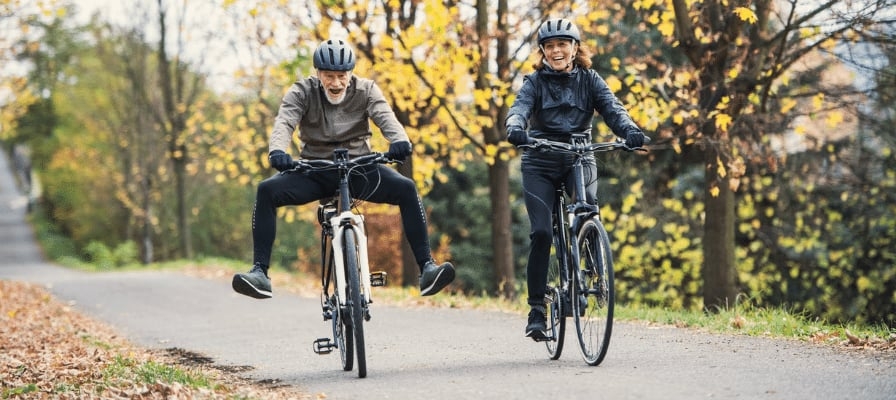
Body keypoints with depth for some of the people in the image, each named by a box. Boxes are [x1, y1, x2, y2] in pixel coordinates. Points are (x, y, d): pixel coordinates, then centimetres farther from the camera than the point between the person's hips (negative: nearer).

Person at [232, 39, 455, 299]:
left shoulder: (365, 90, -3)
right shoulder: (302, 92, -5)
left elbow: (386, 117, -19)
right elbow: (284, 122, -20)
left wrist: (399, 141, -43)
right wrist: (277, 151, -44)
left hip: (359, 169, 0)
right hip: (315, 171, 0)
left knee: (406, 188, -24)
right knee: (267, 190, -25)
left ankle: (426, 267, -23)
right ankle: (259, 272, -26)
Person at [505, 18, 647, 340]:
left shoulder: (589, 80, 5)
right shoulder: (535, 82, 2)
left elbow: (612, 108, -9)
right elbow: (520, 108, -16)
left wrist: (630, 131, -31)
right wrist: (515, 128, -41)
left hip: (579, 159, 1)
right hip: (540, 163, -1)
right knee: (541, 232, -14)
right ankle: (536, 308, -5)